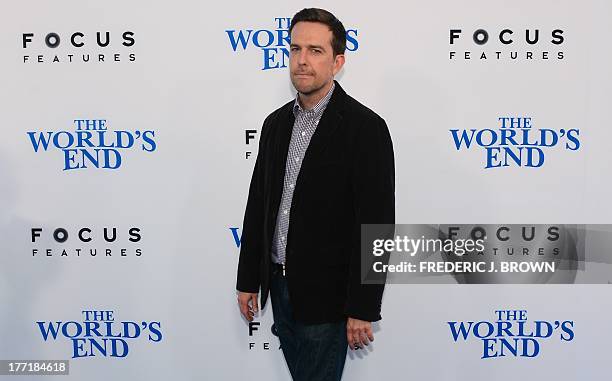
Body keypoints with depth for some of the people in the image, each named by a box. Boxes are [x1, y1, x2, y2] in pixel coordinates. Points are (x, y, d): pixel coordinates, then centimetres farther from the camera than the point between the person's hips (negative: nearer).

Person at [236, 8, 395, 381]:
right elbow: (258, 205, 11)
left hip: (325, 294, -6)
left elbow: (376, 223, -16)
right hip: (279, 286, 6)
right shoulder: (276, 122, 7)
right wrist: (248, 280, 11)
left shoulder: (365, 127, -14)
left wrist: (362, 309, -16)